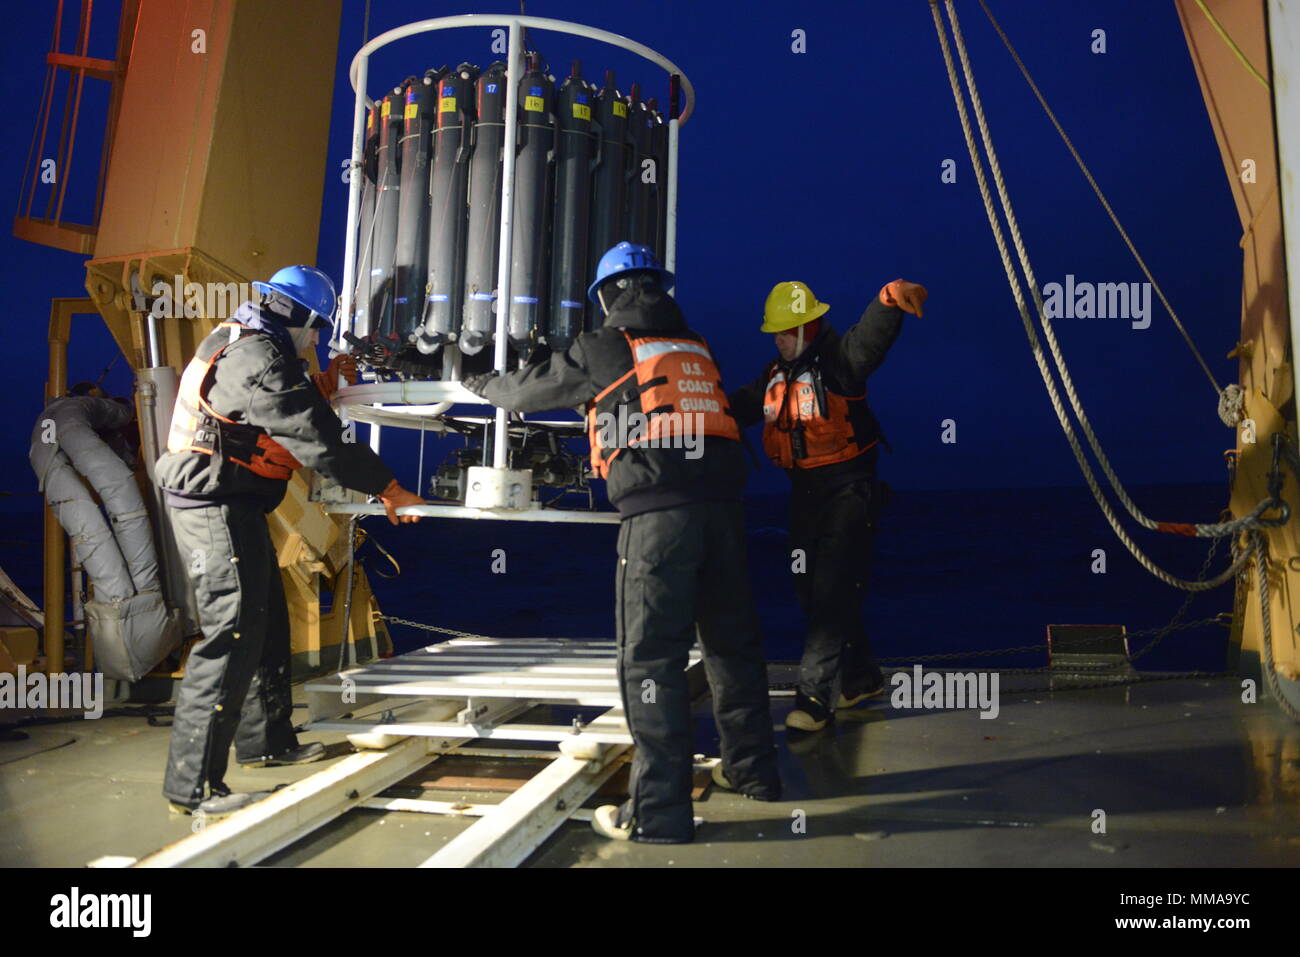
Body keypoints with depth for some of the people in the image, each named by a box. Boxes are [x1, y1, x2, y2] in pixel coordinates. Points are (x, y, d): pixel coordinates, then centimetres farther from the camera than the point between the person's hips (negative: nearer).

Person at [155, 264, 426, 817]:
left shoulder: (236, 343, 13)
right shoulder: (262, 360, -19)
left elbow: (279, 412, 23)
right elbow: (319, 443, -21)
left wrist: (324, 385, 21)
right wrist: (388, 490, -15)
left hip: (229, 506, 11)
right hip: (218, 507, -11)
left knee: (267, 622, 18)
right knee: (232, 636, -11)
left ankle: (267, 741, 32)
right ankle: (193, 785, -6)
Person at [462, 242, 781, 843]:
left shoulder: (603, 349, 6)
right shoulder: (695, 347, 20)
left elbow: (529, 390, 18)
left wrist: (481, 385, 39)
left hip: (657, 512, -6)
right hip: (720, 503, 6)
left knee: (650, 656, -2)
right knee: (732, 641, 16)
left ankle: (659, 811, -1)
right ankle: (754, 770, 30)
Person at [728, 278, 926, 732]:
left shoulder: (837, 359, -12)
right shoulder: (775, 374, 12)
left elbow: (871, 336, -33)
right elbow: (738, 406, 23)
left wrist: (890, 298, -54)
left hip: (847, 490, -8)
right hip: (804, 491, 8)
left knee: (832, 591, -11)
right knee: (812, 591, 14)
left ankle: (814, 696, -6)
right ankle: (862, 676, 31)